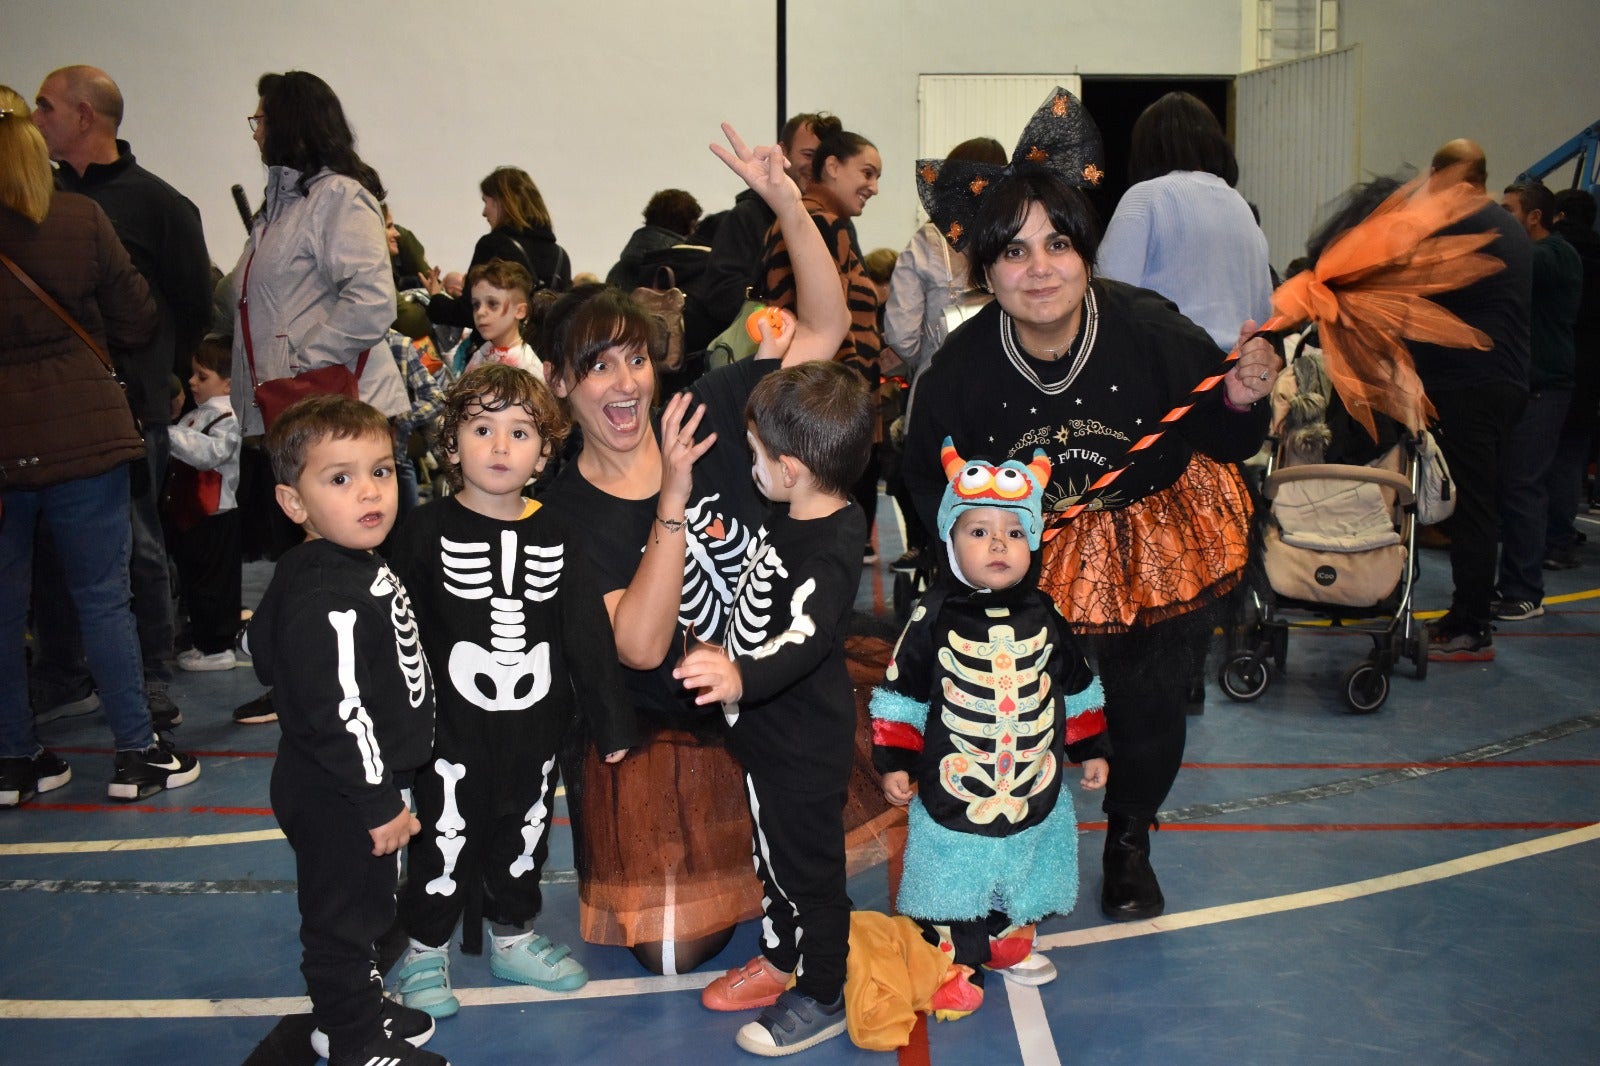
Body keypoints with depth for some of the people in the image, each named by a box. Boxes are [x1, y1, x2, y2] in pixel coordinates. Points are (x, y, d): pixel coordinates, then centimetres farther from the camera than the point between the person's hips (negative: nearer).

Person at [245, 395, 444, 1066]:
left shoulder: (356, 568, 4)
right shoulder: (325, 600, -28)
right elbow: (335, 712, -29)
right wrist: (378, 802, -21)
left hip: (359, 787, 10)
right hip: (337, 802, -10)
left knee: (363, 909, 25)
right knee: (344, 916, 8)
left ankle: (357, 1008, 43)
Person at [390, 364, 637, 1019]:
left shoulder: (559, 534, -1)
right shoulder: (429, 530, -9)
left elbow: (589, 631, 1)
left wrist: (610, 719, 2)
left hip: (537, 727, 4)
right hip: (454, 729, -3)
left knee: (525, 837, 19)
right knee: (446, 842, 8)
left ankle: (513, 937, 40)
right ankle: (425, 952, 30)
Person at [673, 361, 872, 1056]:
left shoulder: (829, 553, -31)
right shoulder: (791, 518, -1)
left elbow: (805, 638, -46)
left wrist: (741, 677, -62)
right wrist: (722, 650, 30)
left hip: (804, 745, -9)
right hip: (770, 730, 10)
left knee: (808, 867, 9)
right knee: (772, 851, 25)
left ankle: (821, 998, 28)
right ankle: (779, 958, 46)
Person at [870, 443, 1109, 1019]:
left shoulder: (1044, 615, -3)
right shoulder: (934, 618, -12)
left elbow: (1077, 687, 9)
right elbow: (901, 692, -6)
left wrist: (1092, 749, 12)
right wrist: (894, 762, -7)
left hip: (1034, 791, 3)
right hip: (953, 793, -3)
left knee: (1021, 883, 20)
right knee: (953, 888, 7)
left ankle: (1009, 944, 44)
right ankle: (954, 968, 25)